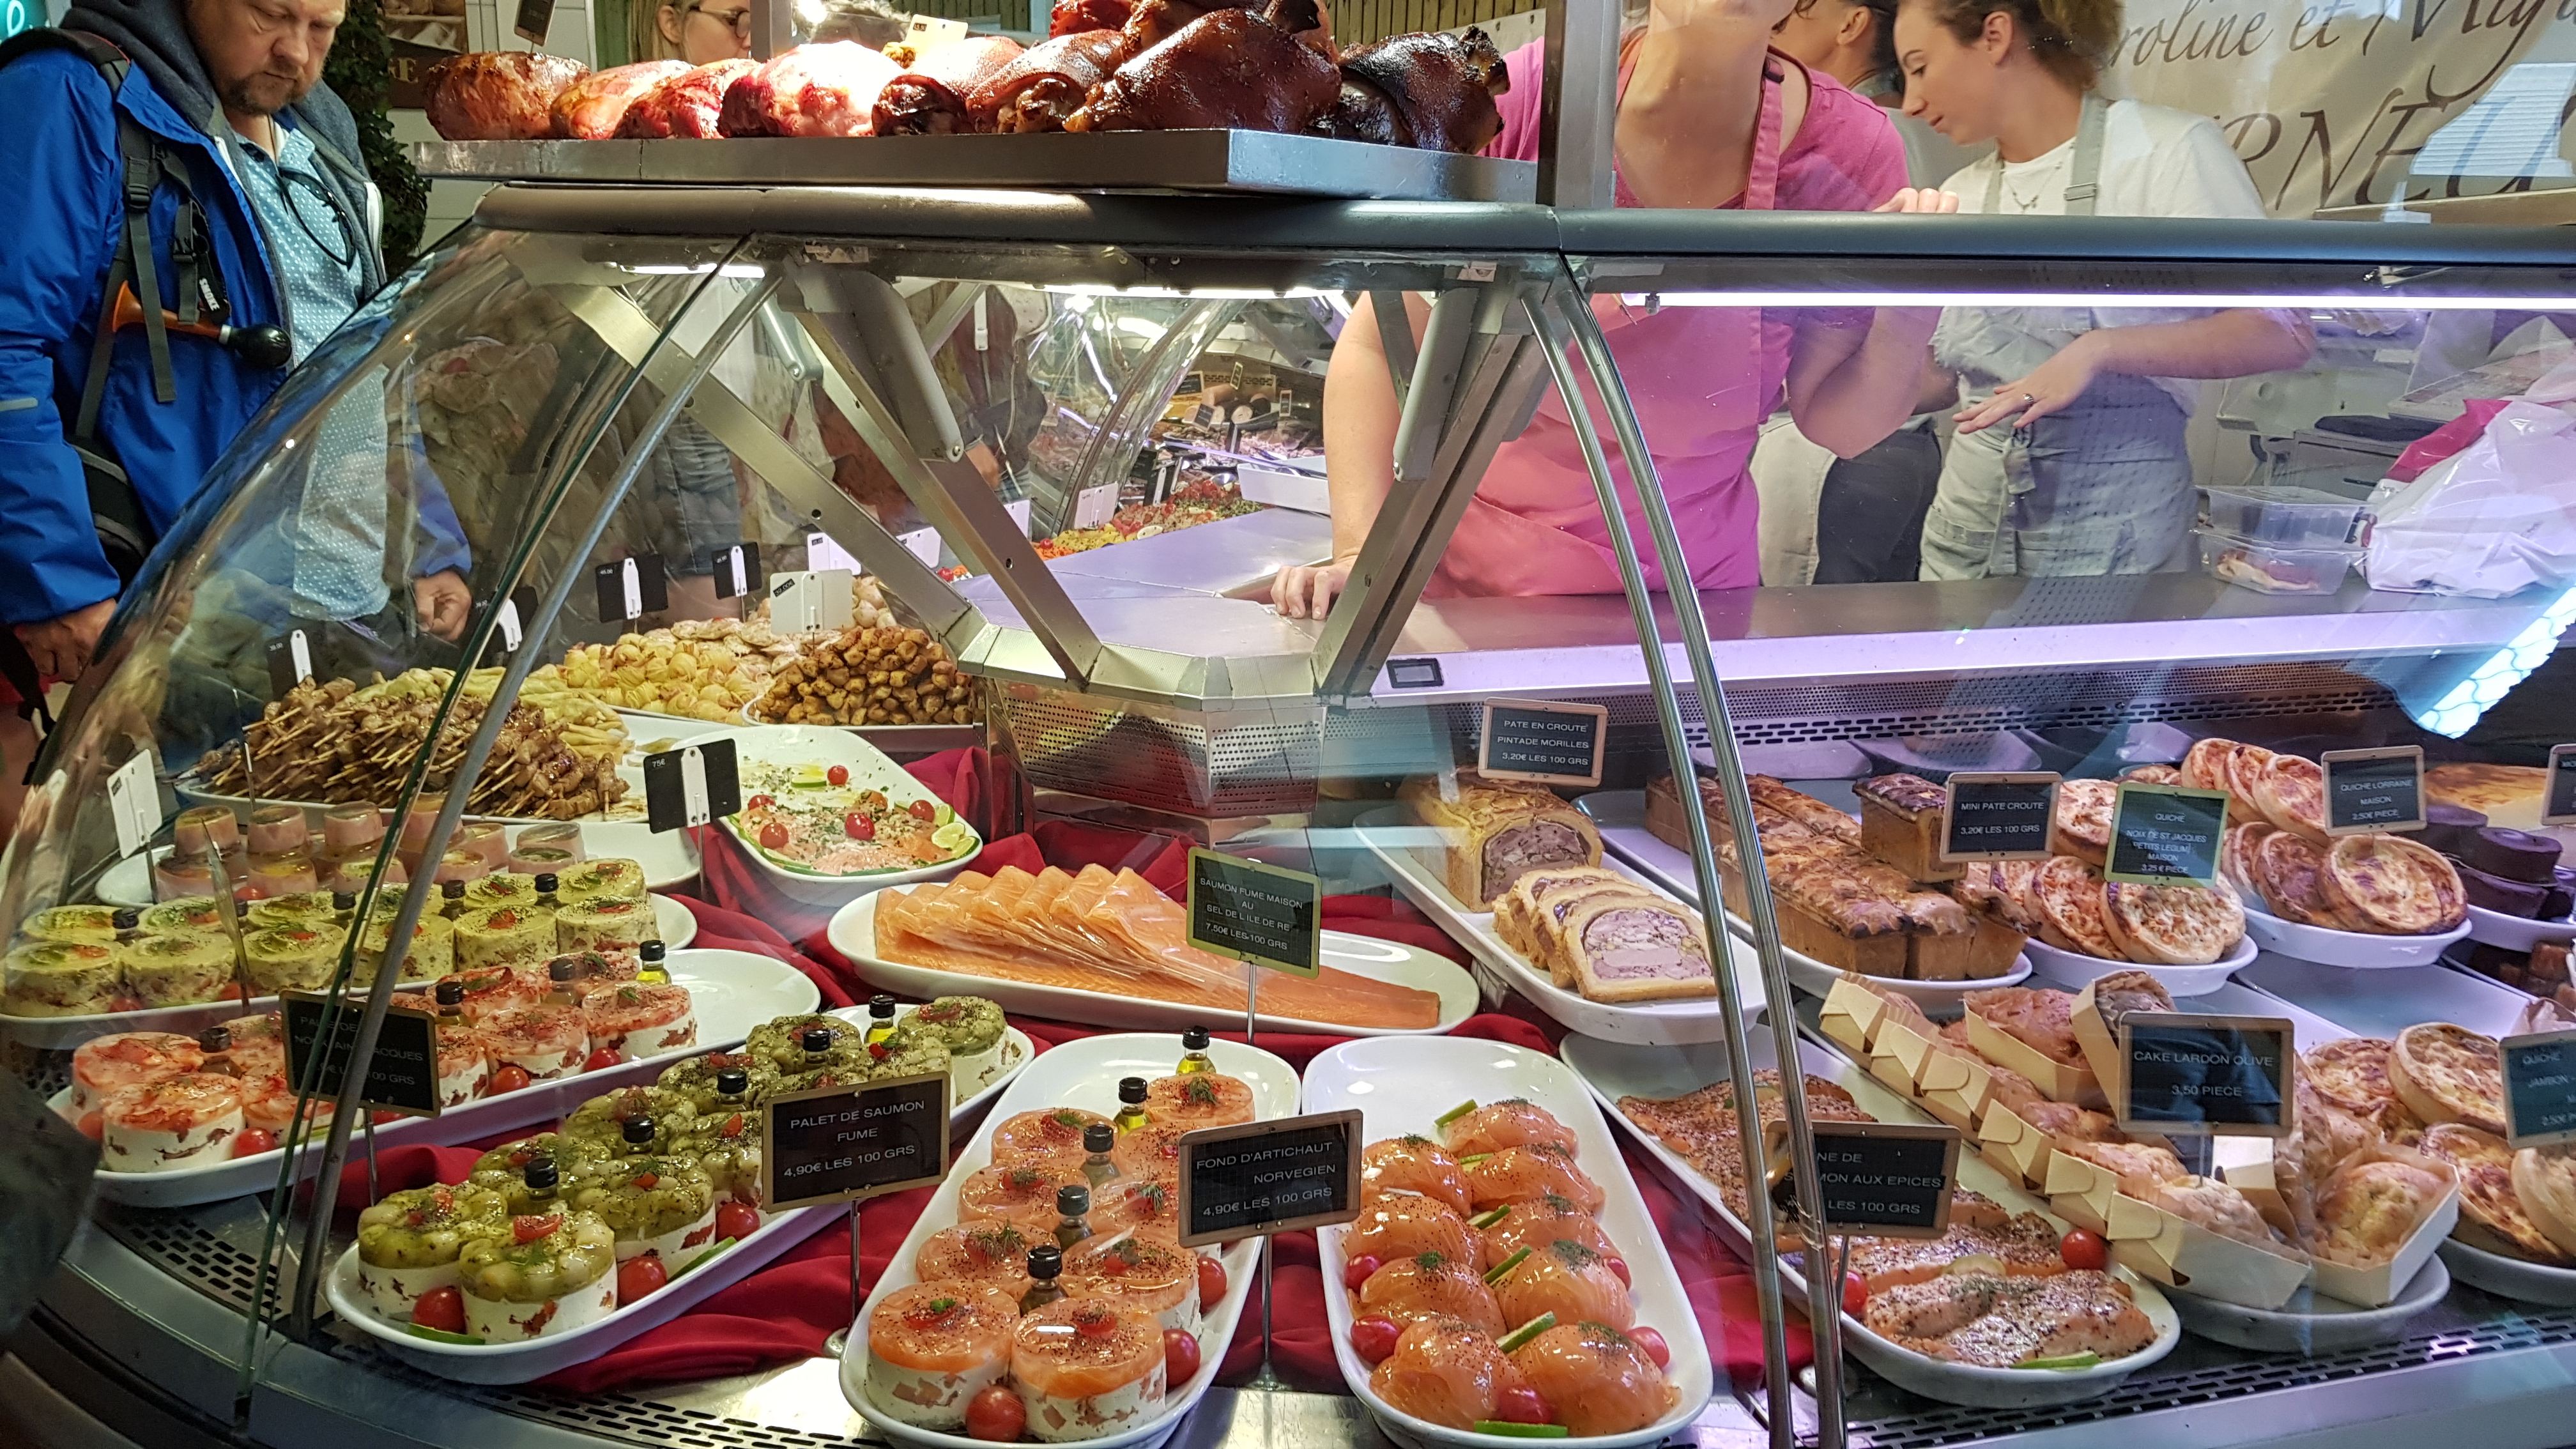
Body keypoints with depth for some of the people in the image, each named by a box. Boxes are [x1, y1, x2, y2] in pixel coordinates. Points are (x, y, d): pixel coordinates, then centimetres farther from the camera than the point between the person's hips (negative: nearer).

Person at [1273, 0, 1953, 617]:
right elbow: (1376, 345, -9)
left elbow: (1836, 425, -1)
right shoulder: (1522, 97, -15)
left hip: (1692, 605, 2)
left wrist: (1908, 323, -21)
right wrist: (1362, 554, -20)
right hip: (1466, 584, -1)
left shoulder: (1848, 153, -10)